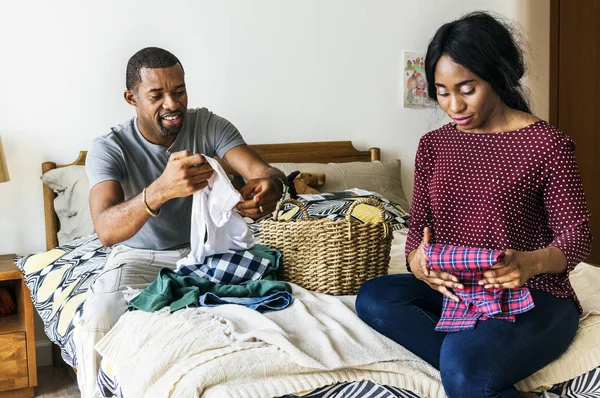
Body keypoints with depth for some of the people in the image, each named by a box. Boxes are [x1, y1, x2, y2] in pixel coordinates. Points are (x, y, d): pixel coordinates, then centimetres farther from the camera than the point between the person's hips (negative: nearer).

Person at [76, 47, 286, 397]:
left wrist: (270, 185, -47)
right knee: (96, 324, -31)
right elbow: (106, 230, -33)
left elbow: (266, 172, -19)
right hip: (139, 256, -2)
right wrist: (160, 190, -54)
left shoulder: (209, 126, -8)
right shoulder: (109, 149, -17)